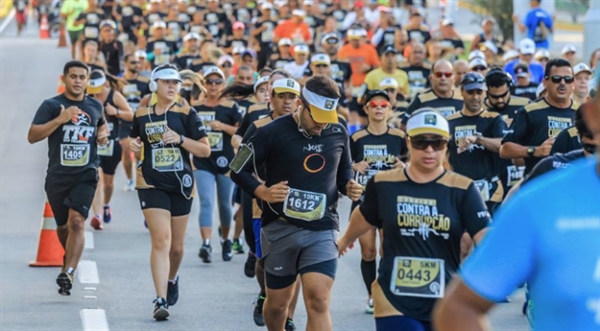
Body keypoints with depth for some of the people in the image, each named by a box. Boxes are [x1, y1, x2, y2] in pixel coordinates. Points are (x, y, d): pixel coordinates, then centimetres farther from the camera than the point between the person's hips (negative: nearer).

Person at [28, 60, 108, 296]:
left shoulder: (95, 106, 9)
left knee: (77, 221, -19)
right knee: (63, 225, 14)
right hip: (58, 176, 0)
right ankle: (70, 257, 44)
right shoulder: (51, 106, -3)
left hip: (86, 175, 0)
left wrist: (103, 133, 9)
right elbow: (32, 136, -12)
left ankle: (68, 272, -25)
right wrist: (60, 119, -21)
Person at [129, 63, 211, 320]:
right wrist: (133, 145, 0)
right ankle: (161, 300, -18)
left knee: (176, 246, 12)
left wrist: (181, 139, -19)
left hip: (181, 185, 1)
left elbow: (205, 150, -4)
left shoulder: (186, 114, -1)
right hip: (152, 184, -1)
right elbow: (136, 140, 23)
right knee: (161, 240, -16)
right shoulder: (142, 115, 5)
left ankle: (172, 279, 45)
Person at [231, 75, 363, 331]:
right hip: (280, 227, -1)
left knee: (318, 301, -15)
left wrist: (348, 186, -2)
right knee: (277, 303, 11)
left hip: (322, 229, 1)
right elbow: (239, 171, 0)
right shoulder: (273, 132, -6)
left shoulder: (338, 133, 4)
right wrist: (263, 192, -18)